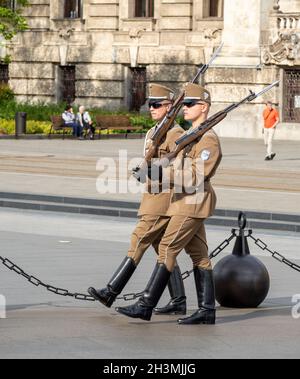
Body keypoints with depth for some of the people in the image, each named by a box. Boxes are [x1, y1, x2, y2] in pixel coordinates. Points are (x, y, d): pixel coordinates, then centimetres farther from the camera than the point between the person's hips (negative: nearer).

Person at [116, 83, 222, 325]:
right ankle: (207, 310, 9)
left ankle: (146, 306, -11)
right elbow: (183, 167, 23)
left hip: (193, 202, -10)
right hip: (187, 201, 10)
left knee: (167, 249, -11)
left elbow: (195, 176, -22)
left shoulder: (208, 139, -15)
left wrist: (163, 173, -24)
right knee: (199, 254, 8)